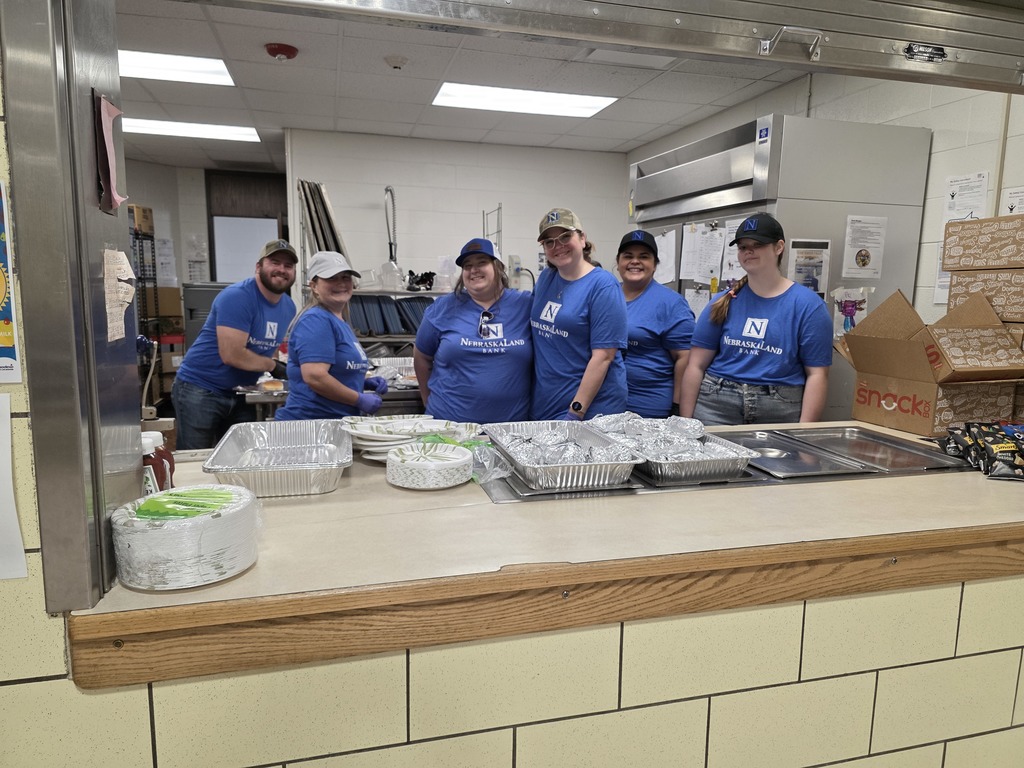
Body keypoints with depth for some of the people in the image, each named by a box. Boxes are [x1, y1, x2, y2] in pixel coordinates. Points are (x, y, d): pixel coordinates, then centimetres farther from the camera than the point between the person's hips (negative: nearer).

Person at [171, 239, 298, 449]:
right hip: (199, 390, -7)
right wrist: (273, 366, -14)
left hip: (241, 395, 7)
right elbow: (232, 355, -26)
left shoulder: (288, 307, 4)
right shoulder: (236, 297, -21)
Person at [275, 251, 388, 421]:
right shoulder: (315, 320, -13)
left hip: (338, 423, 9)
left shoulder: (340, 322, 14)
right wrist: (360, 400, -15)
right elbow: (314, 377, -23)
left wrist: (365, 381, 7)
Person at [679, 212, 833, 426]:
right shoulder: (723, 303, 6)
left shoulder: (808, 305, 1)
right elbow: (696, 366, 4)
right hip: (715, 407, 2)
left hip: (779, 413, -1)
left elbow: (816, 374, -2)